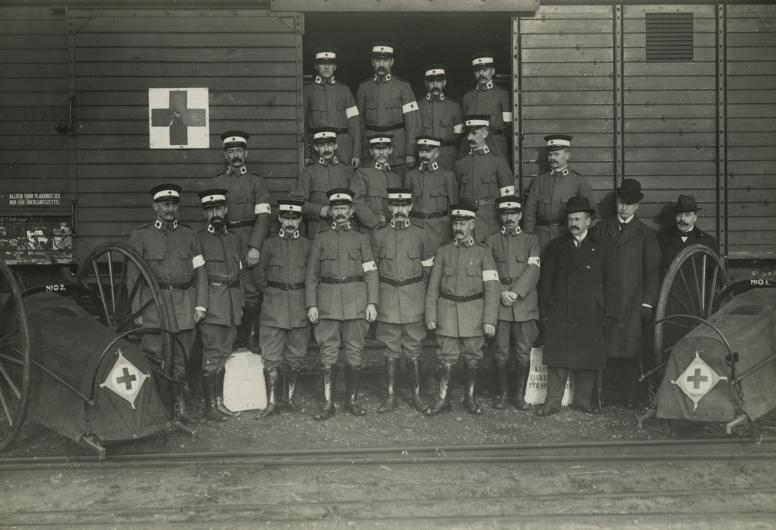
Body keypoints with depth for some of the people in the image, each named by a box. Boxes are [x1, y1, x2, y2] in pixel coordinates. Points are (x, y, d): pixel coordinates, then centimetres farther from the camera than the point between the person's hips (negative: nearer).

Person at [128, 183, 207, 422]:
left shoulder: (188, 234, 13)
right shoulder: (140, 235, 6)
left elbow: (199, 271, 11)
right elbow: (133, 275, 4)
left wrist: (200, 304, 3)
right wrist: (137, 311, -2)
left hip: (185, 306, 2)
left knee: (182, 362, 7)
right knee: (157, 362, -6)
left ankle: (180, 408, 17)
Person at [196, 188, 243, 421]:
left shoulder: (234, 238, 17)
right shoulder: (198, 238, -1)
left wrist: (240, 304, 16)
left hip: (232, 305, 6)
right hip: (211, 304, -5)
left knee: (223, 354, 11)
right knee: (212, 355, -5)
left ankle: (219, 401, 19)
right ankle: (210, 405, 2)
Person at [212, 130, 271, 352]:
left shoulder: (257, 182, 5)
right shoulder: (216, 182, 14)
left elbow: (263, 217, -3)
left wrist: (255, 247, -14)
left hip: (249, 244, -2)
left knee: (251, 291, -4)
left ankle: (252, 336, 7)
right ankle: (235, 336, 9)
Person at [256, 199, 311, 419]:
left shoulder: (307, 245, 4)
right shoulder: (270, 243, 2)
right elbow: (261, 276, 12)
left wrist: (304, 297, 9)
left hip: (300, 306, 1)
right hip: (274, 306, -1)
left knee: (296, 356, 8)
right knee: (272, 357, -2)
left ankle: (289, 396, 22)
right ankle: (272, 403, 4)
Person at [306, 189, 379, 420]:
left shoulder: (361, 238, 9)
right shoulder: (320, 238, 9)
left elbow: (371, 272, 6)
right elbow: (311, 274, 8)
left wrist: (372, 302, -3)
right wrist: (311, 304, 0)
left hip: (356, 300, 0)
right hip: (328, 301, 0)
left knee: (354, 353, 4)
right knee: (328, 353, -1)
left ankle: (352, 400, 16)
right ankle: (328, 403, 5)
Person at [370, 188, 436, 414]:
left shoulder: (420, 235, 1)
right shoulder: (378, 235, 0)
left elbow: (428, 267, 13)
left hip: (414, 300, 0)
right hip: (388, 300, 0)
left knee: (414, 351, 6)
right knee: (391, 351, 6)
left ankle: (417, 395, 17)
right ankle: (390, 396, 14)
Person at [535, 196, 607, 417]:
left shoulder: (598, 248, 9)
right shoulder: (556, 247, 10)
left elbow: (605, 281, 7)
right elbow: (546, 280, 7)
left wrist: (602, 310, -1)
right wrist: (545, 311, 1)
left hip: (589, 314, 0)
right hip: (559, 314, 0)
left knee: (589, 358, 4)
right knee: (557, 359, -1)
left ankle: (583, 399, 18)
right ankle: (552, 402, 5)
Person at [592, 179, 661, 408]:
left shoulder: (646, 234, 8)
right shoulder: (602, 228, 14)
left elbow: (652, 272, 5)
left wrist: (648, 303, -4)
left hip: (632, 304, -2)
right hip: (604, 302, 2)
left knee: (629, 351, -2)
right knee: (606, 352, -2)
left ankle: (631, 397, 8)